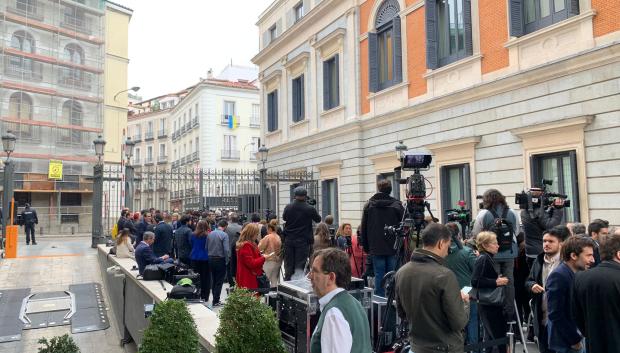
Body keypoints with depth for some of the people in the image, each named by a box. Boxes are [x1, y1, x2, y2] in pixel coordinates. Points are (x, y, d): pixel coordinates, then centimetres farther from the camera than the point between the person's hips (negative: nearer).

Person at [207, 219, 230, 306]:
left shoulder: (210, 234, 2)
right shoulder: (224, 235, -15)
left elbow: (206, 247, 5)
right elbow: (226, 249, -19)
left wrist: (210, 255, 15)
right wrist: (227, 260, -6)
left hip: (211, 259, 6)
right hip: (220, 259, -6)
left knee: (213, 280, 17)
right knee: (219, 281, 4)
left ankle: (215, 299, 24)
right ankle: (216, 301, 6)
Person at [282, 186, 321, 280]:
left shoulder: (288, 207, -4)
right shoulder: (310, 209, -12)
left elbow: (284, 218, 15)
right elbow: (318, 219, 4)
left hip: (289, 240, 3)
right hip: (303, 241, -3)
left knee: (289, 263, 12)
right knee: (300, 265, 2)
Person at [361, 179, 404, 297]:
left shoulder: (368, 205, 2)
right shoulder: (397, 205, -2)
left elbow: (363, 228, 5)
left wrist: (366, 247, 13)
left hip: (376, 248, 1)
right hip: (393, 247, 0)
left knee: (379, 274, 4)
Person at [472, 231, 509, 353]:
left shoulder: (489, 258, 12)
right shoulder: (483, 259, -17)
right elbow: (475, 281, -25)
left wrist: (498, 279, 6)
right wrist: (496, 282, -21)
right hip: (488, 305, -10)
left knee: (492, 337, 17)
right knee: (499, 337, -7)